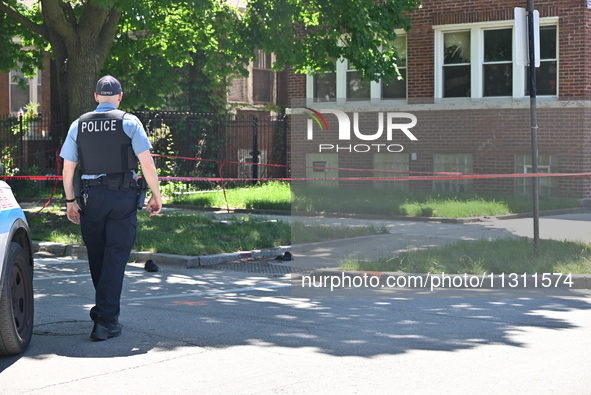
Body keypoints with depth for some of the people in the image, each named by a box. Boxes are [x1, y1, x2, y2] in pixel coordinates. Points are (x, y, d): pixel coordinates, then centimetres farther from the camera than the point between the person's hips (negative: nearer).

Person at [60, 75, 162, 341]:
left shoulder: (79, 125, 7)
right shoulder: (129, 122, -2)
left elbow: (67, 170, 6)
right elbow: (147, 164, -8)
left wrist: (70, 202, 15)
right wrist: (156, 196, 1)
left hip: (92, 198, 3)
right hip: (123, 198, -3)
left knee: (96, 257, 15)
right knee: (115, 257, -2)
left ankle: (103, 310, 30)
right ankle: (106, 320, -8)